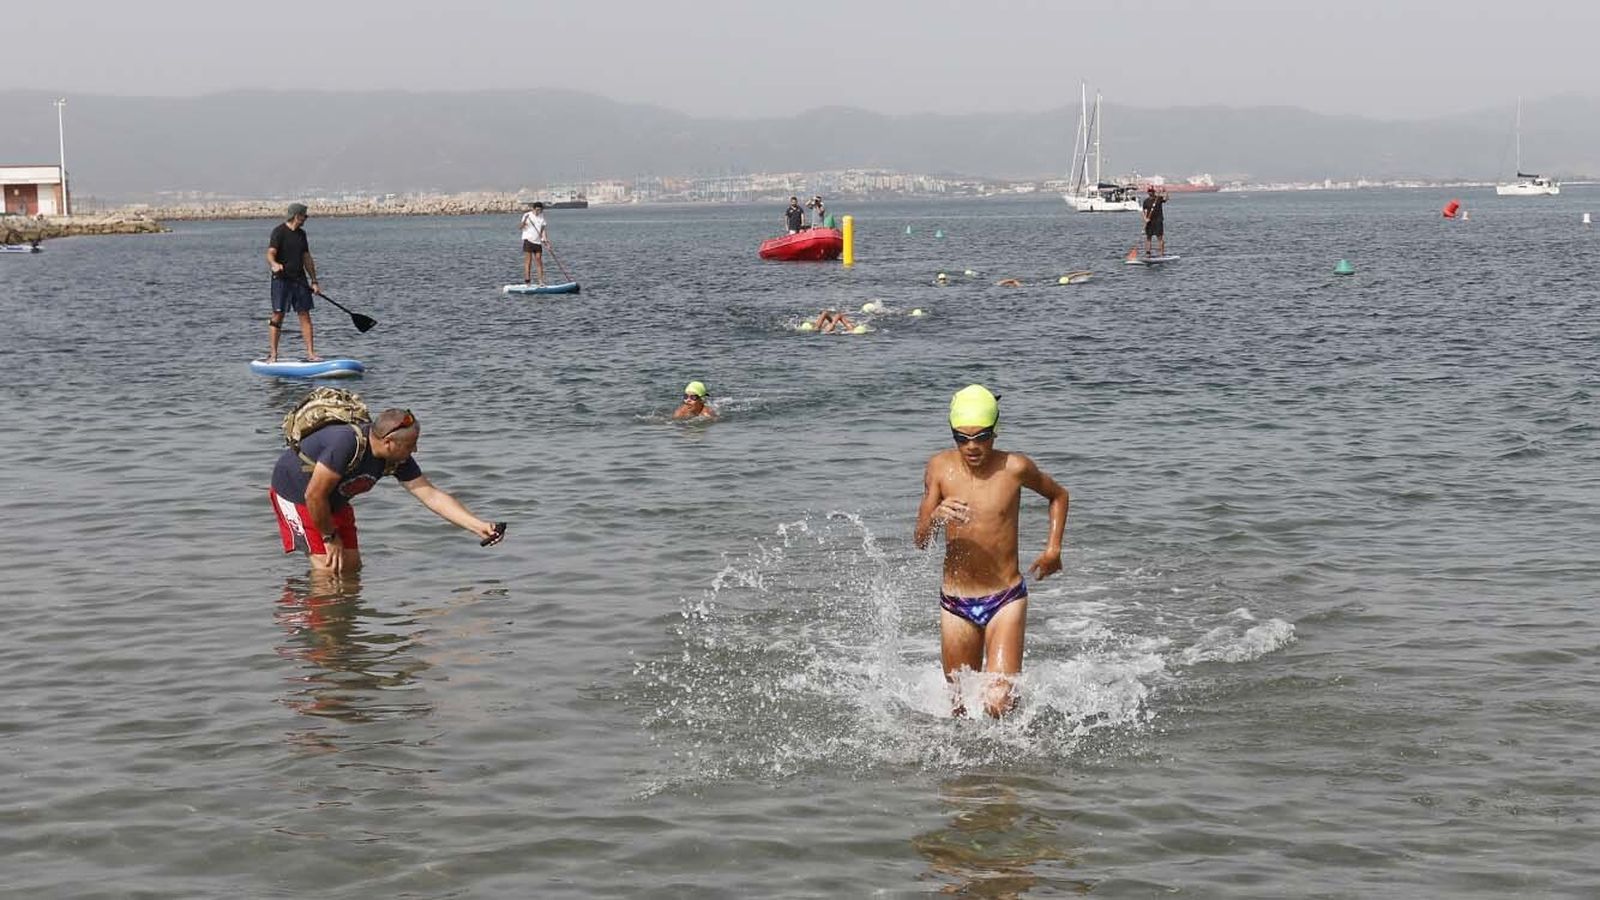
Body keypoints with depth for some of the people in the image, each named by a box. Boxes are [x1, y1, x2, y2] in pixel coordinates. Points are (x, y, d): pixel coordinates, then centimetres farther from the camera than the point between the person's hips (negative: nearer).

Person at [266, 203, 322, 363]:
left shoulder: (301, 234, 14)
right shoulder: (279, 232, -7)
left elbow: (307, 258, 19)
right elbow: (270, 254, -17)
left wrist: (314, 281, 16)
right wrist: (274, 264, -39)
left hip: (300, 279, 6)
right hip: (282, 279, -6)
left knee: (305, 315, 2)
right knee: (278, 315, -5)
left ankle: (311, 353, 4)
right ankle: (272, 354, -1)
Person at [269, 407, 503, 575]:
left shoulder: (398, 461, -14)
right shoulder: (346, 444, -38)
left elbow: (432, 496, -12)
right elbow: (314, 495, -31)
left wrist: (479, 526, -20)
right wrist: (330, 537, -18)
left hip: (333, 500, 7)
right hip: (295, 490, -7)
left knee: (351, 566, 2)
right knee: (328, 565, -15)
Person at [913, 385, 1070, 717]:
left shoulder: (1015, 467, -7)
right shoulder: (940, 466, -3)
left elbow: (1058, 495, 14)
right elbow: (920, 540, -3)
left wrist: (1053, 548, 4)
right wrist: (935, 517, -24)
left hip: (1006, 599, -2)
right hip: (955, 603, 2)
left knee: (998, 703, -16)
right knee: (961, 708, 11)